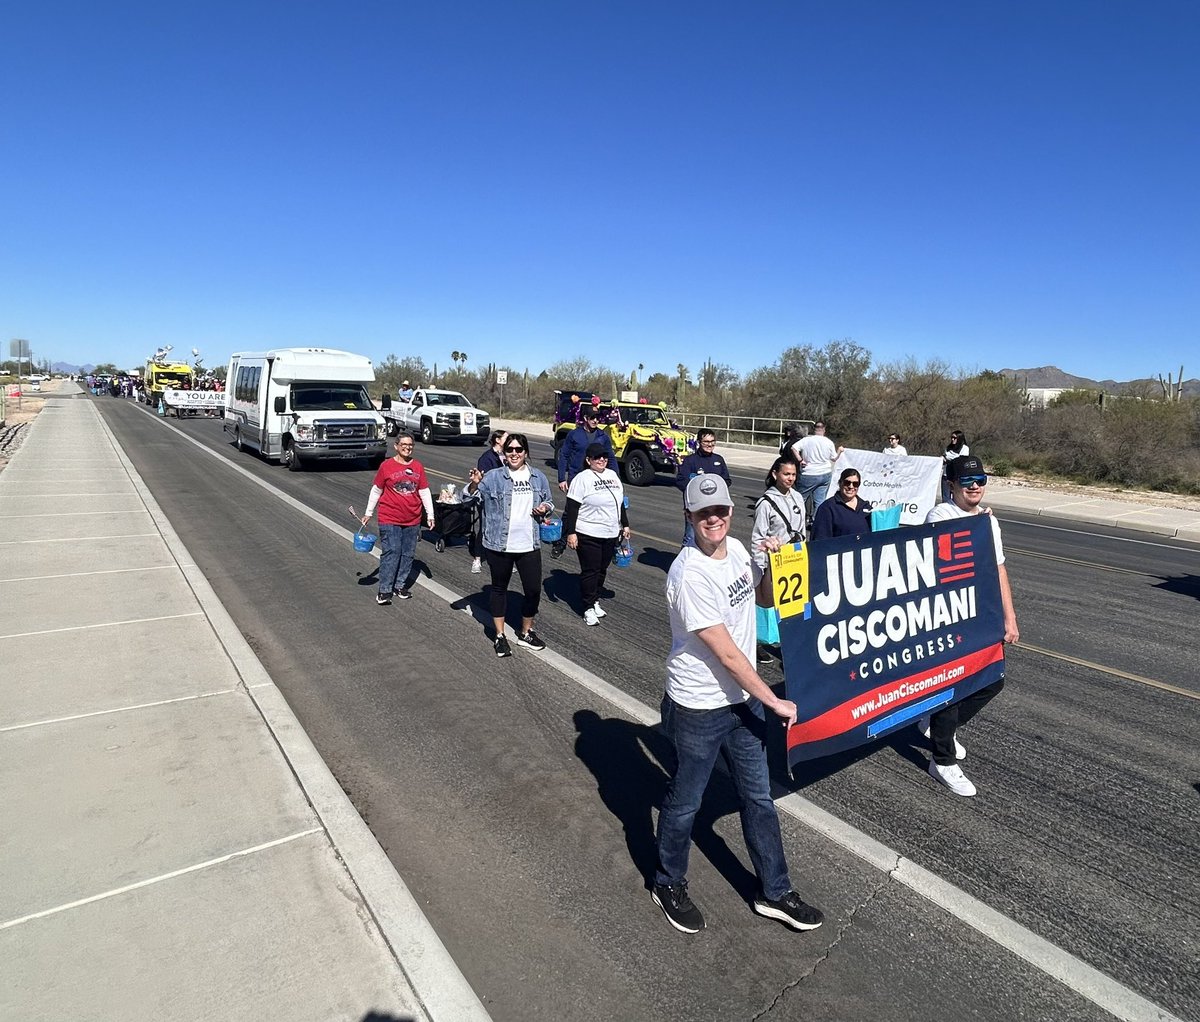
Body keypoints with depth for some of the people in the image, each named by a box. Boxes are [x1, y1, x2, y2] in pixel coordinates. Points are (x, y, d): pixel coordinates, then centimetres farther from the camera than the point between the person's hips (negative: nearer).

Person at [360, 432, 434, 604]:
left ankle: (400, 586, 22)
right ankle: (384, 590, -1)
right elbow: (376, 491, 5)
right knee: (391, 552, -9)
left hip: (413, 520, 4)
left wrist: (430, 515, 6)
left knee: (408, 554, 8)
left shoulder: (418, 467, 6)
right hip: (389, 519, -4)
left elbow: (425, 492, 9)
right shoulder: (386, 466, -3)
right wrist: (368, 513, 6)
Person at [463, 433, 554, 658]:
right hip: (499, 545, -3)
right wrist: (474, 484, -32)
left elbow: (548, 502, 19)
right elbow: (471, 497, -12)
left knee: (533, 589, 7)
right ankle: (499, 636, 24)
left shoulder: (538, 478, 6)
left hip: (529, 545, 3)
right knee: (499, 588, 11)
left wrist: (545, 508, -4)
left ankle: (526, 633, 28)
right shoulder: (493, 477, -4)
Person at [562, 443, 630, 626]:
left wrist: (625, 525, 19)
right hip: (588, 535, -6)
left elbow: (620, 503, 20)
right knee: (590, 571, 0)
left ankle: (595, 601, 29)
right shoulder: (582, 479, -10)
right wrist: (571, 533, -17)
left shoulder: (613, 475, 11)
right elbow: (572, 508, -13)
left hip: (611, 534, 6)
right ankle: (589, 608, 10)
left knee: (602, 570, 14)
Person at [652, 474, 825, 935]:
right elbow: (727, 654, -24)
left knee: (759, 798, 20)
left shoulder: (736, 549, -1)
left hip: (743, 700, 8)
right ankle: (669, 884, 39)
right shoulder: (690, 575, -26)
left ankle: (775, 892, 39)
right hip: (699, 709, -7)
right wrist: (775, 701, -15)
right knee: (684, 803, 14)